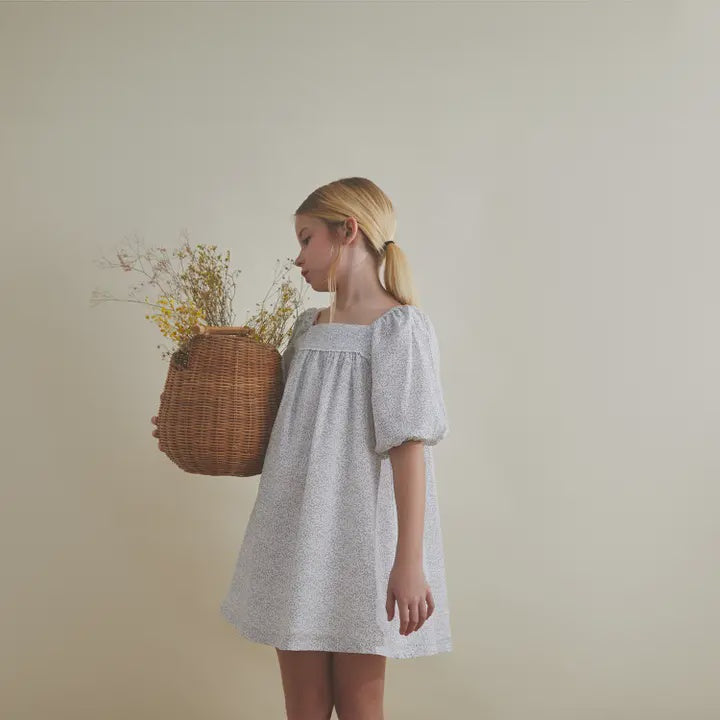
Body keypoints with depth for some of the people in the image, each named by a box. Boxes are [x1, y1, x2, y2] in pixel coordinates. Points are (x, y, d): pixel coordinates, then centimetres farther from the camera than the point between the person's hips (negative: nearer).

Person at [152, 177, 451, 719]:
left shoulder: (399, 326, -9)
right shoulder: (307, 327, 12)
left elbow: (409, 446, -16)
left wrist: (409, 563, -19)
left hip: (359, 537, -6)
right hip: (297, 533, 6)